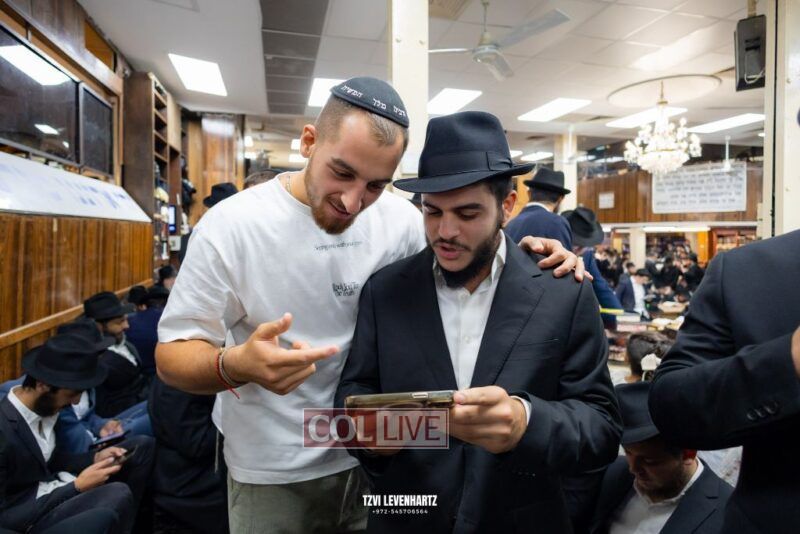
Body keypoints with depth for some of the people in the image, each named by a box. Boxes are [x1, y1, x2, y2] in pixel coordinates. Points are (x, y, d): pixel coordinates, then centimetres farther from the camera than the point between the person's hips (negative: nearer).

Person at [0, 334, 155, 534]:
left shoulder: (42, 406, -3)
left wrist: (95, 458, -4)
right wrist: (76, 487, -22)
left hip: (56, 487, 8)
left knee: (143, 446, 5)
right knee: (118, 493, -32)